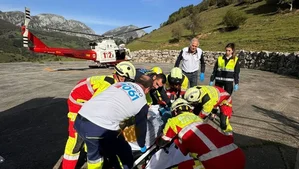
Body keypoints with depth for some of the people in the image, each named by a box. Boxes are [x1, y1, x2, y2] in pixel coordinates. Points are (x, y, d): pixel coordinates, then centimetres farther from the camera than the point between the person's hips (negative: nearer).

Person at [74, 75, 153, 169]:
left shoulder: (121, 83, 20)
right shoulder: (142, 102, 8)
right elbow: (141, 126, 19)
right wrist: (142, 146, 39)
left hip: (79, 120, 7)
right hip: (101, 129, -6)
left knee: (93, 152, 33)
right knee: (125, 156, 20)